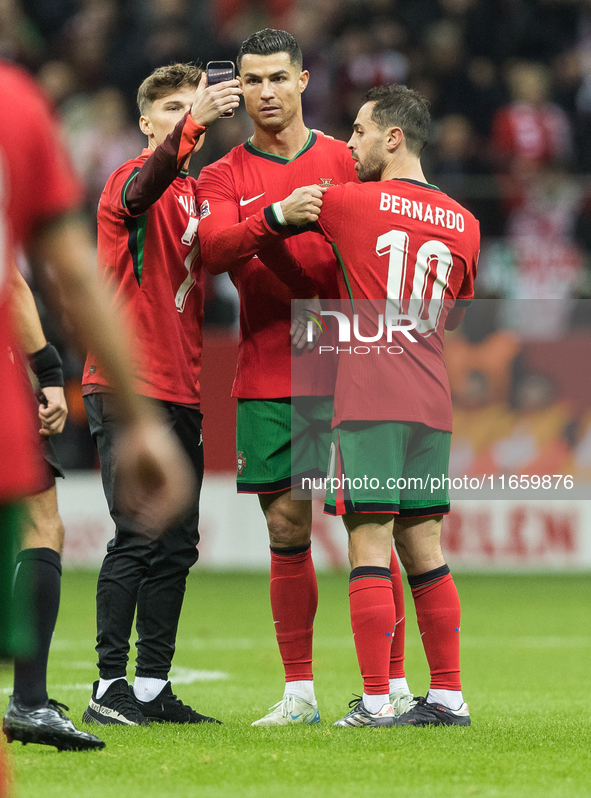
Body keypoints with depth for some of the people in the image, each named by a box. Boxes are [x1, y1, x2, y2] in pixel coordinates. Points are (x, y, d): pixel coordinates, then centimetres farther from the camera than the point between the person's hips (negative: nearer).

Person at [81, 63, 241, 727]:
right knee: (138, 540, -11)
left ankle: (152, 687, 12)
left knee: (177, 546, 7)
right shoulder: (130, 181, -6)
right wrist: (193, 126, -47)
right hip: (128, 386, -8)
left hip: (178, 392, 8)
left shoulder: (194, 193, 19)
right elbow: (143, 188, -33)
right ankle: (108, 689, -8)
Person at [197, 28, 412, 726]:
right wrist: (277, 216, -28)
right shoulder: (222, 177, 8)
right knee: (285, 531, 2)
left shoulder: (347, 164, 8)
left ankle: (393, 686, 0)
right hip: (266, 376, 1)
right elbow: (213, 248, -11)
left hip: (347, 372, -1)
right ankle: (299, 692, 8)